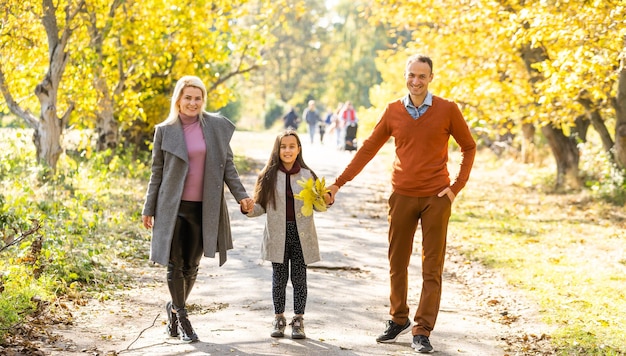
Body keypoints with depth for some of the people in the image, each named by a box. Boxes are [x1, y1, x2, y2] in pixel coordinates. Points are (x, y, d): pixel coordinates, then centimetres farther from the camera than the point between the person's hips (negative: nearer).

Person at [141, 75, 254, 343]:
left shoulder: (217, 126, 2)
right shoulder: (165, 130, 0)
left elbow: (228, 166, 8)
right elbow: (157, 172, 6)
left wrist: (241, 195, -1)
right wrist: (149, 209, 6)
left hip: (204, 208, 1)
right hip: (173, 207, -1)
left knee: (191, 266, 9)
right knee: (175, 265, 1)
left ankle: (175, 308, 31)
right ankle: (180, 316, 17)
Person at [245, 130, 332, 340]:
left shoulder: (307, 175, 3)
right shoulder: (268, 176, 0)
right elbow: (261, 206, 1)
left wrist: (327, 200, -14)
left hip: (301, 235, 0)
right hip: (278, 235, 0)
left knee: (299, 278, 6)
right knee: (279, 279, 9)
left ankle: (298, 320, 16)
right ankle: (279, 318, 21)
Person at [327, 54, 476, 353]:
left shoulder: (447, 110, -4)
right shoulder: (393, 111, 2)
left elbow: (469, 147, 5)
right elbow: (368, 149, 7)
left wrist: (457, 186, -4)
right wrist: (339, 182, 4)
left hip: (436, 197, -2)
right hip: (402, 196, 2)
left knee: (432, 268, 0)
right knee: (397, 263, 10)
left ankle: (422, 331, 5)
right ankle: (398, 320, 26)